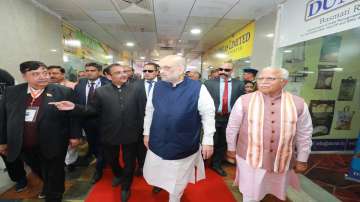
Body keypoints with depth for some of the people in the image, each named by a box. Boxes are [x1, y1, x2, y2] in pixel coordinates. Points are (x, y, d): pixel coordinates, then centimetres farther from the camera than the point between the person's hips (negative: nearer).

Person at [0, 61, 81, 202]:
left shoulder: (64, 92, -11)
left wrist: (74, 135, -9)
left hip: (53, 145, -4)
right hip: (23, 147, 5)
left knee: (54, 176, 13)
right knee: (39, 172, 27)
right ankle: (48, 187, 55)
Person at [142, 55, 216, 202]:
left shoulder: (198, 88, -16)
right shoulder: (157, 87, -4)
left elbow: (208, 115, -10)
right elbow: (149, 111, 5)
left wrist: (207, 141, -9)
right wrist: (146, 133, 10)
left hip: (184, 146, -3)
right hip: (157, 143, 3)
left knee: (178, 180, 20)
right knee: (153, 173, 23)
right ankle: (159, 182, 58)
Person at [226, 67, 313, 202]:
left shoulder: (299, 104, -7)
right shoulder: (244, 101, -14)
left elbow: (304, 134, 4)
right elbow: (232, 127, -5)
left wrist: (302, 159, 9)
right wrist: (231, 148, 4)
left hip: (283, 161, 3)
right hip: (250, 158, -2)